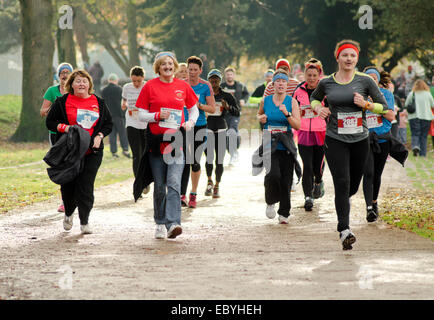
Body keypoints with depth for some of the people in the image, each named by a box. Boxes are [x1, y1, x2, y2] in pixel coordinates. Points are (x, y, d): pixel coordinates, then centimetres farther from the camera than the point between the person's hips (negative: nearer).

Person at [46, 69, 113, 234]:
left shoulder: (98, 103, 10)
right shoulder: (63, 102, 4)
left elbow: (109, 124, 16)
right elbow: (50, 122, 5)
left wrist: (99, 135, -2)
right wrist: (65, 128, -12)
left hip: (92, 152, 1)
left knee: (86, 186, -7)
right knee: (68, 184, 3)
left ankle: (84, 222, 0)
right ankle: (68, 213, 31)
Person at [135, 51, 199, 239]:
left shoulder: (183, 86, 7)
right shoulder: (150, 86, 3)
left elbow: (194, 110, 19)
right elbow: (141, 115, 4)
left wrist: (190, 122, -2)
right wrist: (157, 116, -14)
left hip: (176, 141, 0)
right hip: (156, 141, 0)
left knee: (174, 183, -14)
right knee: (159, 185, 7)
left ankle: (173, 224, -22)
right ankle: (160, 224, 20)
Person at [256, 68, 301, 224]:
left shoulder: (292, 102, 0)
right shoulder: (265, 101, 5)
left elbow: (298, 126, -6)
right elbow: (259, 114, 26)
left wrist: (287, 114, -20)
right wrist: (261, 118, 4)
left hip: (286, 146, 0)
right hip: (269, 145, 0)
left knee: (285, 181, 0)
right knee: (273, 174, -22)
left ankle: (284, 213, 17)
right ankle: (270, 202, 5)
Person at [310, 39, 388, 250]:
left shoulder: (365, 81, 0)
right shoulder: (326, 83, 2)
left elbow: (384, 106, 6)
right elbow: (314, 97, 23)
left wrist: (366, 104, -13)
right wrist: (317, 108, 1)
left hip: (360, 140, 2)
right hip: (335, 140, -2)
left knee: (353, 186, 10)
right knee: (342, 183, -15)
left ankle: (341, 202, 46)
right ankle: (344, 231, -17)